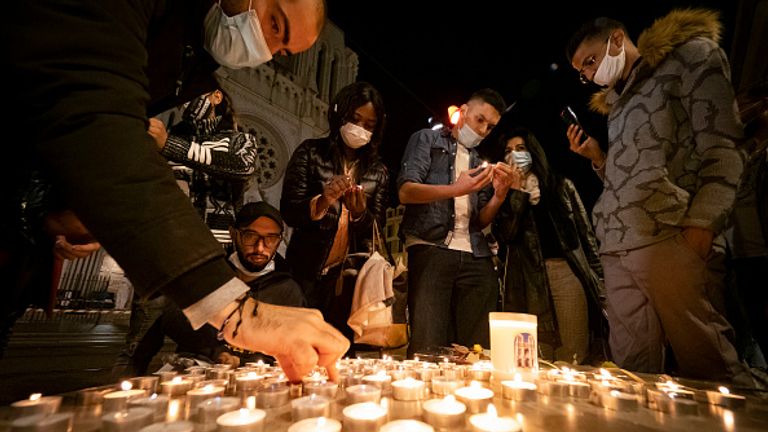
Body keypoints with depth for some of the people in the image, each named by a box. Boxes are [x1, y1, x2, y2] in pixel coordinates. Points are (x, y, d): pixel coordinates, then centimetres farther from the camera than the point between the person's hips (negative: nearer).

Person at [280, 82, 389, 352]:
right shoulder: (311, 153, 1)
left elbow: (377, 227, 5)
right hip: (307, 270, -2)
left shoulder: (377, 171, 8)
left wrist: (360, 213, -16)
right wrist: (322, 202, -26)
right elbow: (289, 211, -6)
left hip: (350, 276, 2)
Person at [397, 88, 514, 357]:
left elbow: (480, 221, 20)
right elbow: (406, 191, -2)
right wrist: (454, 189, -16)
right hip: (430, 249, -5)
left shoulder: (482, 164, 27)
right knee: (428, 347, -9)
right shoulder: (428, 139, 14)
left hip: (475, 258, 5)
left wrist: (499, 195, 1)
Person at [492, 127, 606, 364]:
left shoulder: (562, 185, 14)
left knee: (574, 357, -1)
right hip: (529, 280, 0)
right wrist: (516, 191, -4)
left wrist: (597, 277, 5)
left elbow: (585, 231, 11)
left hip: (568, 271, 1)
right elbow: (504, 235, -4)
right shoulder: (506, 194, 13)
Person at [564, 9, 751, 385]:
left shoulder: (689, 55, 10)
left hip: (669, 237, -6)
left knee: (707, 361, -4)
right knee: (631, 370, 5)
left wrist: (700, 226, -13)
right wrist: (599, 159, 11)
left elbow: (721, 148, -3)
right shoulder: (617, 104, 28)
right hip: (616, 248, 6)